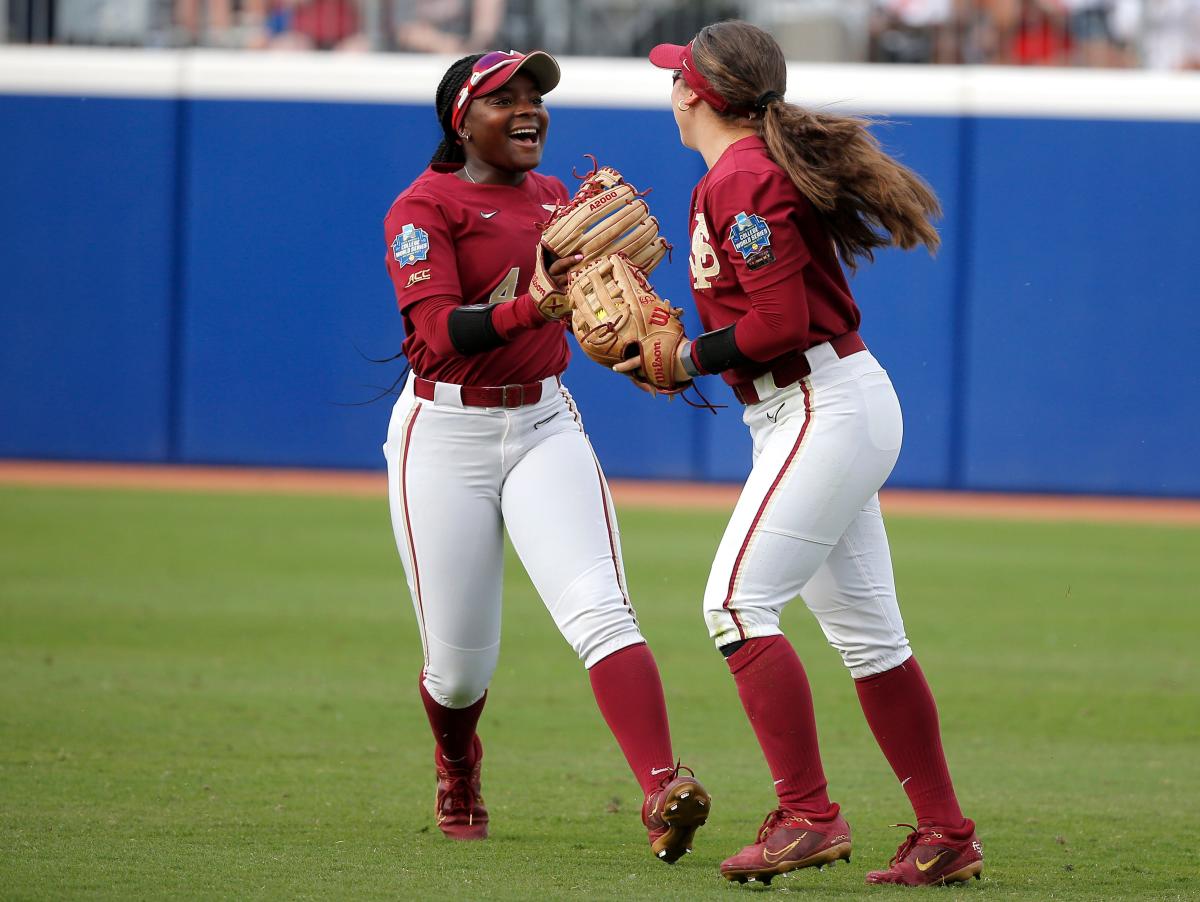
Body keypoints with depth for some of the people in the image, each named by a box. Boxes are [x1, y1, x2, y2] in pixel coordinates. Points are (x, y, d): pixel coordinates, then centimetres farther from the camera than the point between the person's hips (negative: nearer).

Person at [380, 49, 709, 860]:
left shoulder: (555, 199, 11)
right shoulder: (425, 208, -9)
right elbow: (443, 334, -23)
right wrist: (533, 306, -40)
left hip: (546, 427, 4)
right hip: (446, 435, -4)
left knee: (600, 610, -20)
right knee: (460, 664, 3)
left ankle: (662, 791, -36)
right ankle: (458, 778, 38)